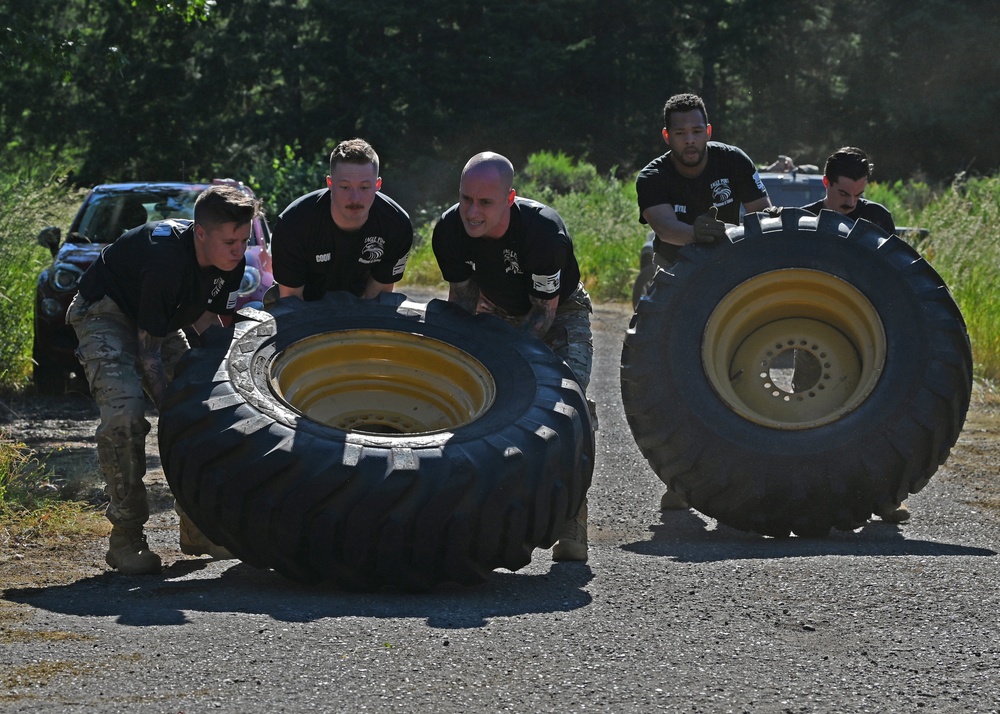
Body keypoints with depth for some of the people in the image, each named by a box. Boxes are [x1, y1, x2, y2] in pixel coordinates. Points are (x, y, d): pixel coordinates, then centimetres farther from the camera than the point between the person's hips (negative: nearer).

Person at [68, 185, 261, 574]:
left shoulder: (230, 262, -14)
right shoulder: (165, 259, -37)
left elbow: (207, 319, 4)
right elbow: (148, 350, -30)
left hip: (162, 320, 8)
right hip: (106, 313, -8)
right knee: (123, 411, -26)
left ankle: (198, 528, 10)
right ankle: (125, 538, -17)